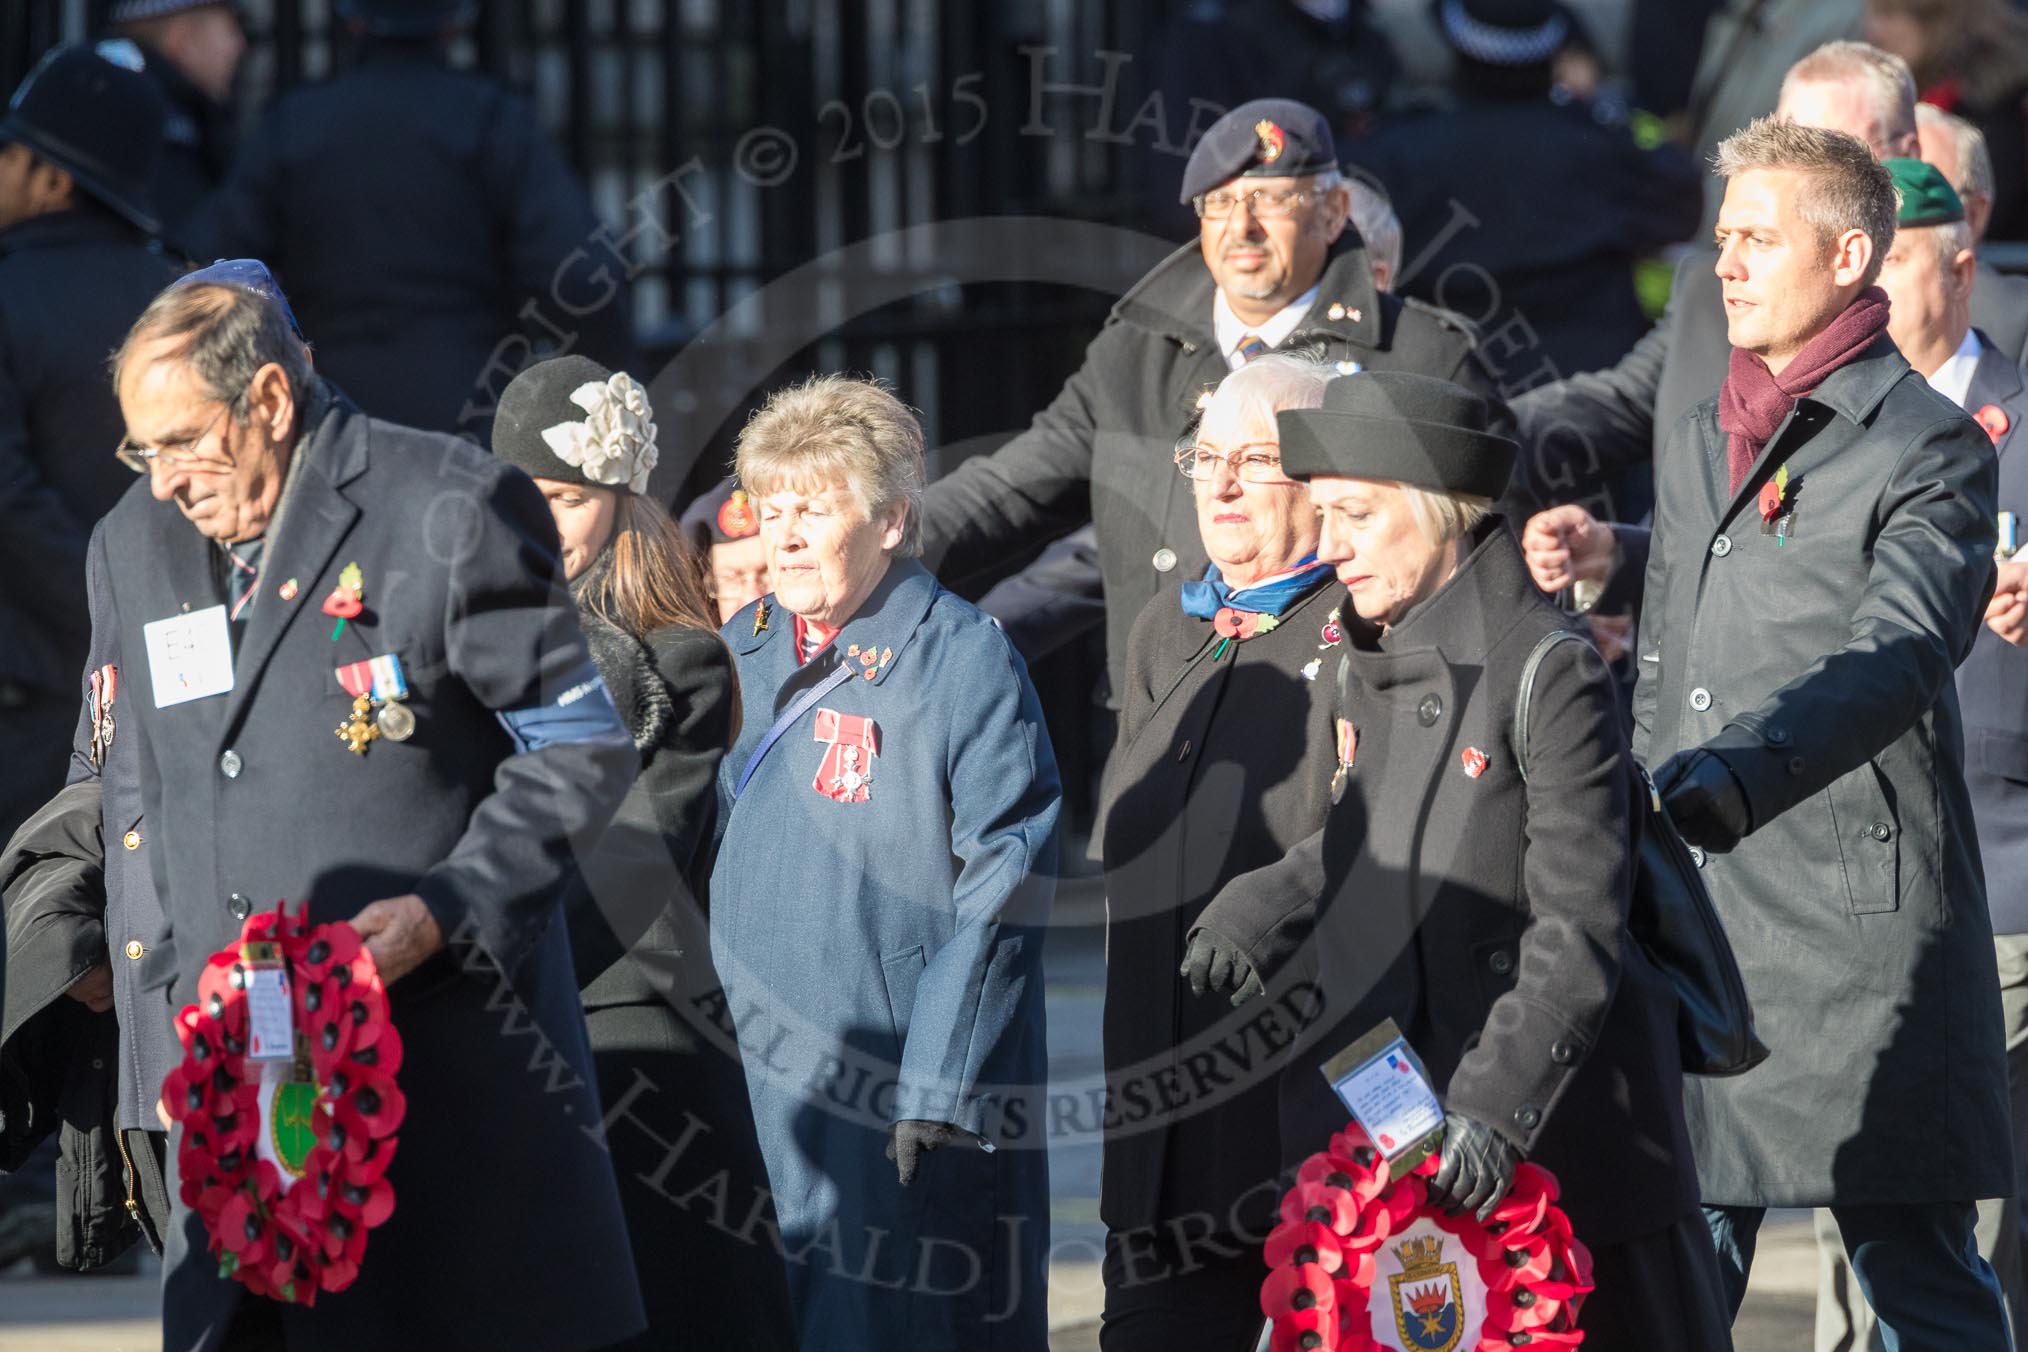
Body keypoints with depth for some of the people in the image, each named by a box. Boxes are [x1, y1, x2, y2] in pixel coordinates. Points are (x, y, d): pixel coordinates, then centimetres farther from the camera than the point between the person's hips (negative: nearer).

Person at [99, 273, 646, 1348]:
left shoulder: (453, 511, -6)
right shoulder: (136, 545, 14)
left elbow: (583, 750, -5)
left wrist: (446, 909, -16)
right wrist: (190, 971, 11)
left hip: (446, 1049, -5)